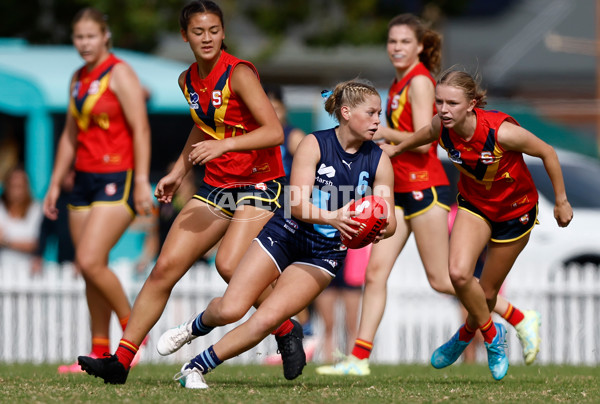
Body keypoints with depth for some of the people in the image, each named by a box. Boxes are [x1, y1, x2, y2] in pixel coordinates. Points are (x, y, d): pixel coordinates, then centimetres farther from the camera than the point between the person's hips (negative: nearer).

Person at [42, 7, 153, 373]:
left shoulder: (119, 73, -7)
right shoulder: (78, 79, 15)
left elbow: (140, 128, -13)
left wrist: (142, 181, -19)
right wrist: (55, 184, 20)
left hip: (117, 180, -8)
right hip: (85, 179, 8)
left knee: (90, 261, -18)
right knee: (90, 268, 5)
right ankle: (100, 353, 9)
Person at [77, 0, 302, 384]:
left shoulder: (239, 73, -15)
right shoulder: (188, 81, 7)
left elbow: (274, 132, -24)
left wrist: (224, 145, -32)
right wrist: (179, 172, 22)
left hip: (260, 184, -7)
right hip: (216, 186, 7)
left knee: (229, 264, -26)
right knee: (166, 266, -3)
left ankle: (287, 331, -2)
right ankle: (120, 361, -2)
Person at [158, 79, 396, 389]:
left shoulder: (379, 162, -4)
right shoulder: (314, 145, -12)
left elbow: (389, 220, -4)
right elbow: (297, 204, -21)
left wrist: (380, 229, -30)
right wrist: (332, 218, -40)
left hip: (324, 255, 1)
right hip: (284, 236, -1)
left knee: (267, 319, -18)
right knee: (230, 310, -12)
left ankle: (196, 368, -3)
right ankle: (195, 327, 26)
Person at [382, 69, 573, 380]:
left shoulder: (500, 131, -35)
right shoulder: (441, 127, -21)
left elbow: (547, 153, -19)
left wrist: (561, 201, -9)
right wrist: (397, 148, 21)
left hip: (515, 210, -3)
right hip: (474, 204, 3)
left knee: (487, 293, 7)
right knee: (459, 273, -22)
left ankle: (466, 333, 42)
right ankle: (492, 335, 5)